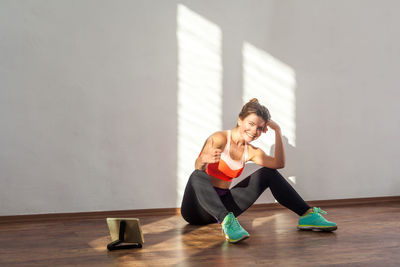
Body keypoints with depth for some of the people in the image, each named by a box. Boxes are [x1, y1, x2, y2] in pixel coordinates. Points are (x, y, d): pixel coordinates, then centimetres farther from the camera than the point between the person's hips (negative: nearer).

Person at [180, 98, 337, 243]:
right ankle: (227, 222, -58)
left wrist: (277, 131, -10)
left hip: (222, 205, 6)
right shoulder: (219, 139, -13)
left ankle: (307, 215, -4)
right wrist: (204, 160, -52)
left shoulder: (251, 152, 7)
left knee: (268, 173, -2)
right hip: (198, 207, -5)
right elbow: (198, 167, -28)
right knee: (198, 176, -40)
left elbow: (278, 163, -8)